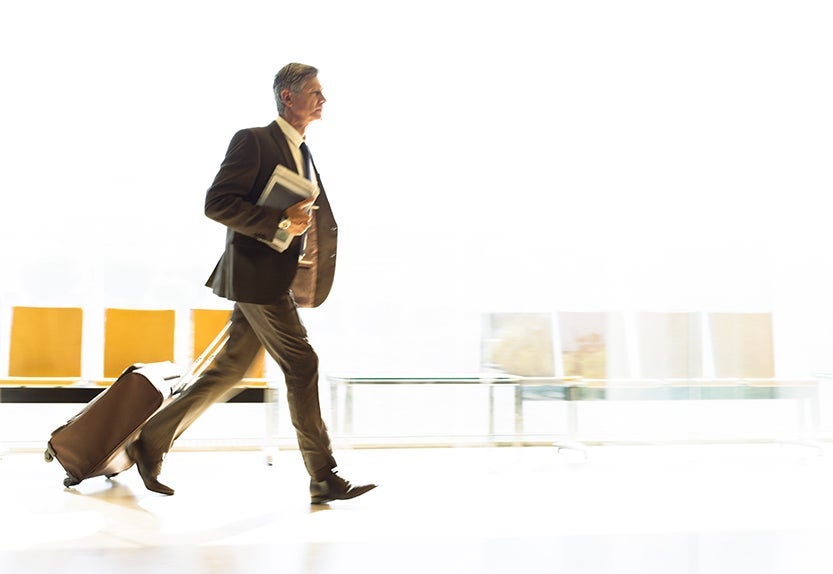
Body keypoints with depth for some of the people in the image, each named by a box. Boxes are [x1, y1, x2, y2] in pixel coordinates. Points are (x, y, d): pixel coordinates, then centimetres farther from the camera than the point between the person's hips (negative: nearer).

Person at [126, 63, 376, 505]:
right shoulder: (254, 141, -8)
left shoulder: (302, 153, 20)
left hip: (277, 280, 9)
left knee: (228, 371, 11)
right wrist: (280, 223, -21)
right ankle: (324, 479, 2)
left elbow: (317, 221, 29)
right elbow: (217, 203, -17)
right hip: (256, 275, -9)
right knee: (301, 365, -6)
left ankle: (151, 443, 23)